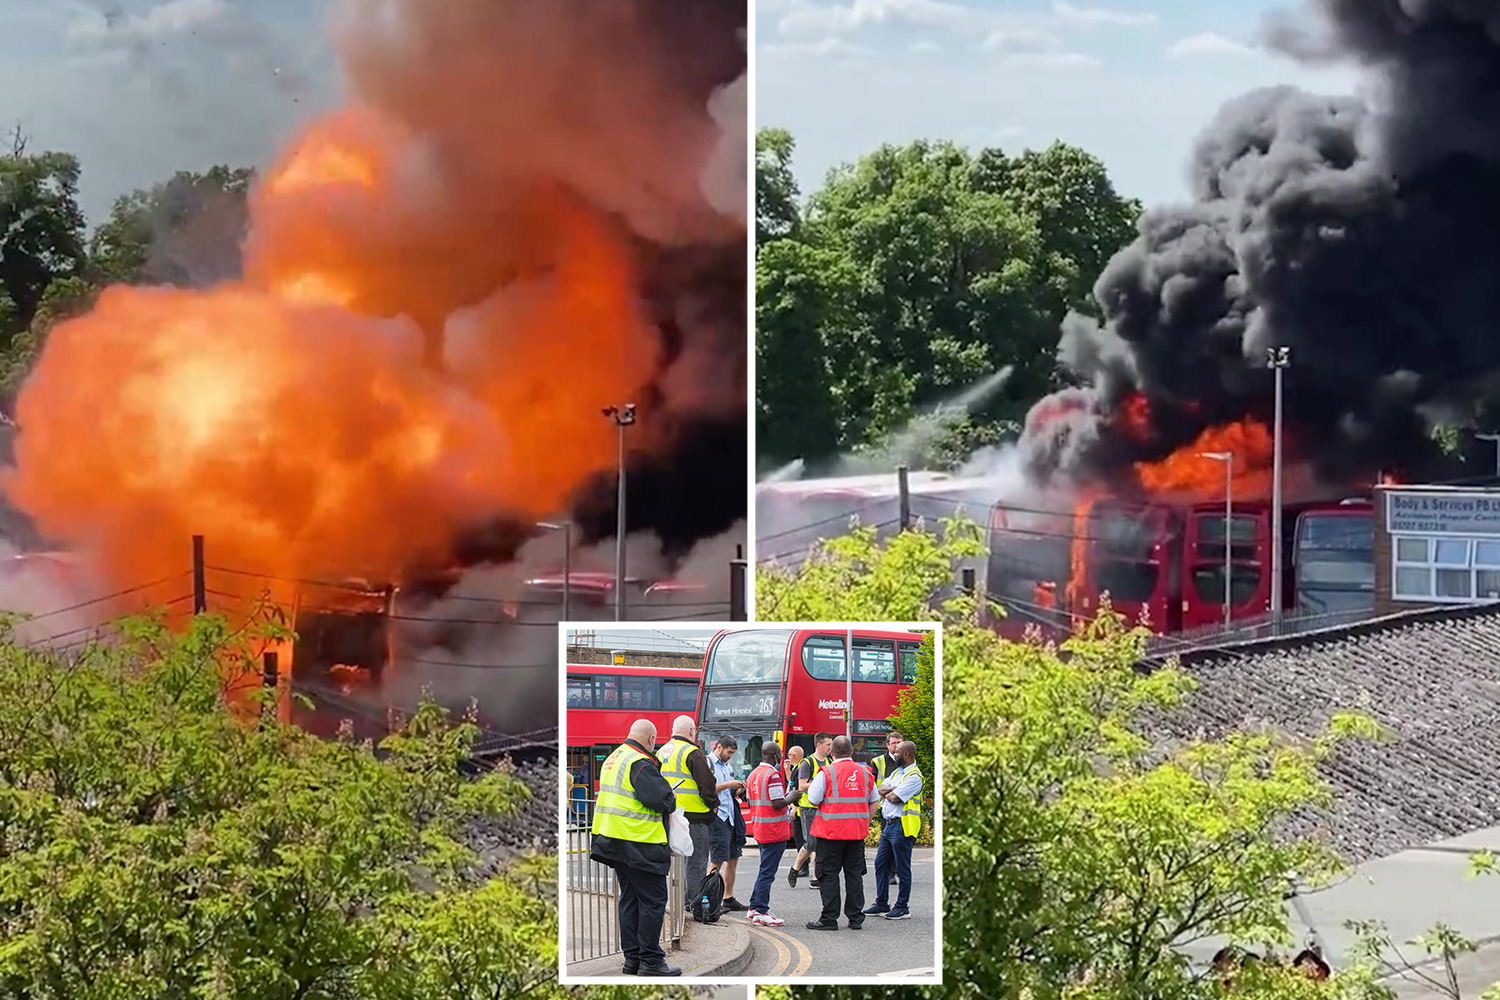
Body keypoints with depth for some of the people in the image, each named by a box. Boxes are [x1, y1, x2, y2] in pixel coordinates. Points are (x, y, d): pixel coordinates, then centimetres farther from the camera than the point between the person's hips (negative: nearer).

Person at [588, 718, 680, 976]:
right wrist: (672, 800, 0)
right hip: (640, 845, -10)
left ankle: (632, 957, 17)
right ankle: (650, 960, -4)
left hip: (615, 841, 10)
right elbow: (660, 799, -22)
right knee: (653, 899, -4)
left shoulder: (612, 759, 16)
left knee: (630, 899, 14)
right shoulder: (640, 764, -15)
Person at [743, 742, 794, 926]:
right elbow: (778, 803, -21)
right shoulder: (773, 775, -16)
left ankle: (754, 908, 21)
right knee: (767, 872, -5)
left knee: (765, 869, 18)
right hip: (773, 830, -9)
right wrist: (791, 797, -3)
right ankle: (761, 912, -3)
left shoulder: (753, 774, 13)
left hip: (759, 828, 9)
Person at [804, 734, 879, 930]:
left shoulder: (827, 773, -11)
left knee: (828, 875, 2)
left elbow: (814, 800, -10)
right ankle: (856, 918, 12)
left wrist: (812, 785, 9)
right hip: (858, 831, 4)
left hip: (831, 831, -4)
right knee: (854, 873, 11)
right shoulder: (864, 772, 5)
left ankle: (829, 919, 2)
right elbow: (874, 800, 13)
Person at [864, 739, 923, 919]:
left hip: (902, 826, -9)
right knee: (881, 864, 11)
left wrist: (887, 794, 1)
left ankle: (902, 907, 3)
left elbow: (895, 798, -18)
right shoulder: (897, 772, 17)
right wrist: (893, 789, -11)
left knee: (902, 868, -2)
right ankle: (881, 903, 19)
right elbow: (881, 789, 7)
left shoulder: (914, 777, -13)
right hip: (888, 824, 9)